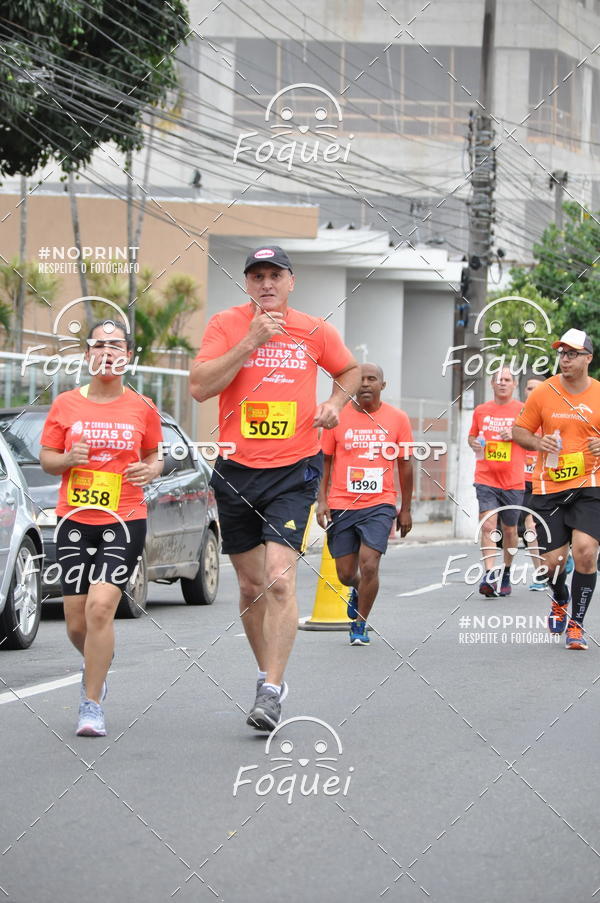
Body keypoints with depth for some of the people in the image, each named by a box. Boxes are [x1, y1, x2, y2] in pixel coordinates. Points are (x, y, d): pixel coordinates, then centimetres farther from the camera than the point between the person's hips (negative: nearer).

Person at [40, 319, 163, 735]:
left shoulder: (142, 408, 3)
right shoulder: (66, 405, 3)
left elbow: (154, 456, 15)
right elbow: (46, 457, 9)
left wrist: (151, 470, -8)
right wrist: (67, 459, -12)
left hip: (125, 521, -2)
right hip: (74, 520, 2)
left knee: (100, 606, -18)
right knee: (77, 624, 3)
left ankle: (92, 705, -9)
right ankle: (101, 659, 40)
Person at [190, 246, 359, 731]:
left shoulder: (315, 330, 3)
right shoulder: (227, 325, 0)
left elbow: (350, 370, 22)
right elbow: (200, 386, -13)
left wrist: (335, 404, 2)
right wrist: (250, 342, -18)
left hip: (294, 472, -1)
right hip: (236, 472, 2)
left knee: (280, 580, -16)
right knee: (251, 586, 10)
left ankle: (271, 692, -15)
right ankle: (269, 675, 29)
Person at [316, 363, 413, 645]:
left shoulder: (397, 419, 2)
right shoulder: (337, 417, 1)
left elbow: (405, 465, 9)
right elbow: (325, 460, 8)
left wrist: (406, 509, 9)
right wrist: (322, 500, -1)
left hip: (379, 505, -1)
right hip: (341, 505, 1)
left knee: (369, 566, -15)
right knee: (345, 574, 6)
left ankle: (360, 624, 4)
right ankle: (357, 591, 43)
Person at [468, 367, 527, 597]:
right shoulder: (481, 411, 9)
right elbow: (472, 435, 22)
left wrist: (515, 436, -14)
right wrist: (473, 443, -1)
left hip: (513, 481, -1)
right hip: (485, 479, 1)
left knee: (509, 529, 10)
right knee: (488, 526, -14)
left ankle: (506, 574, 28)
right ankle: (490, 576, -21)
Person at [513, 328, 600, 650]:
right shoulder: (543, 393, 0)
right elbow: (519, 430, 9)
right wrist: (537, 442, -12)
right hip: (548, 488, 1)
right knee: (552, 561, 0)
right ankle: (560, 602, 36)